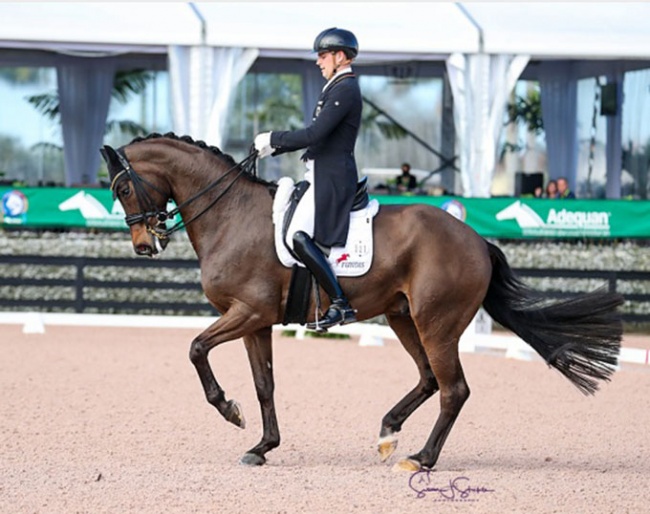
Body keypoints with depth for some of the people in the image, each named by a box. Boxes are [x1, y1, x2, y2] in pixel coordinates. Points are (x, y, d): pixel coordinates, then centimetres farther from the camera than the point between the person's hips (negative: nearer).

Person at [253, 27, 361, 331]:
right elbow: (316, 135, 24)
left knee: (300, 236, -22)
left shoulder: (344, 89, -14)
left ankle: (340, 305, -21)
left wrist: (272, 139, -12)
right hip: (322, 177, 11)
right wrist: (274, 148, 16)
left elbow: (314, 135, -22)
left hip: (332, 178, -11)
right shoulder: (338, 88, 19)